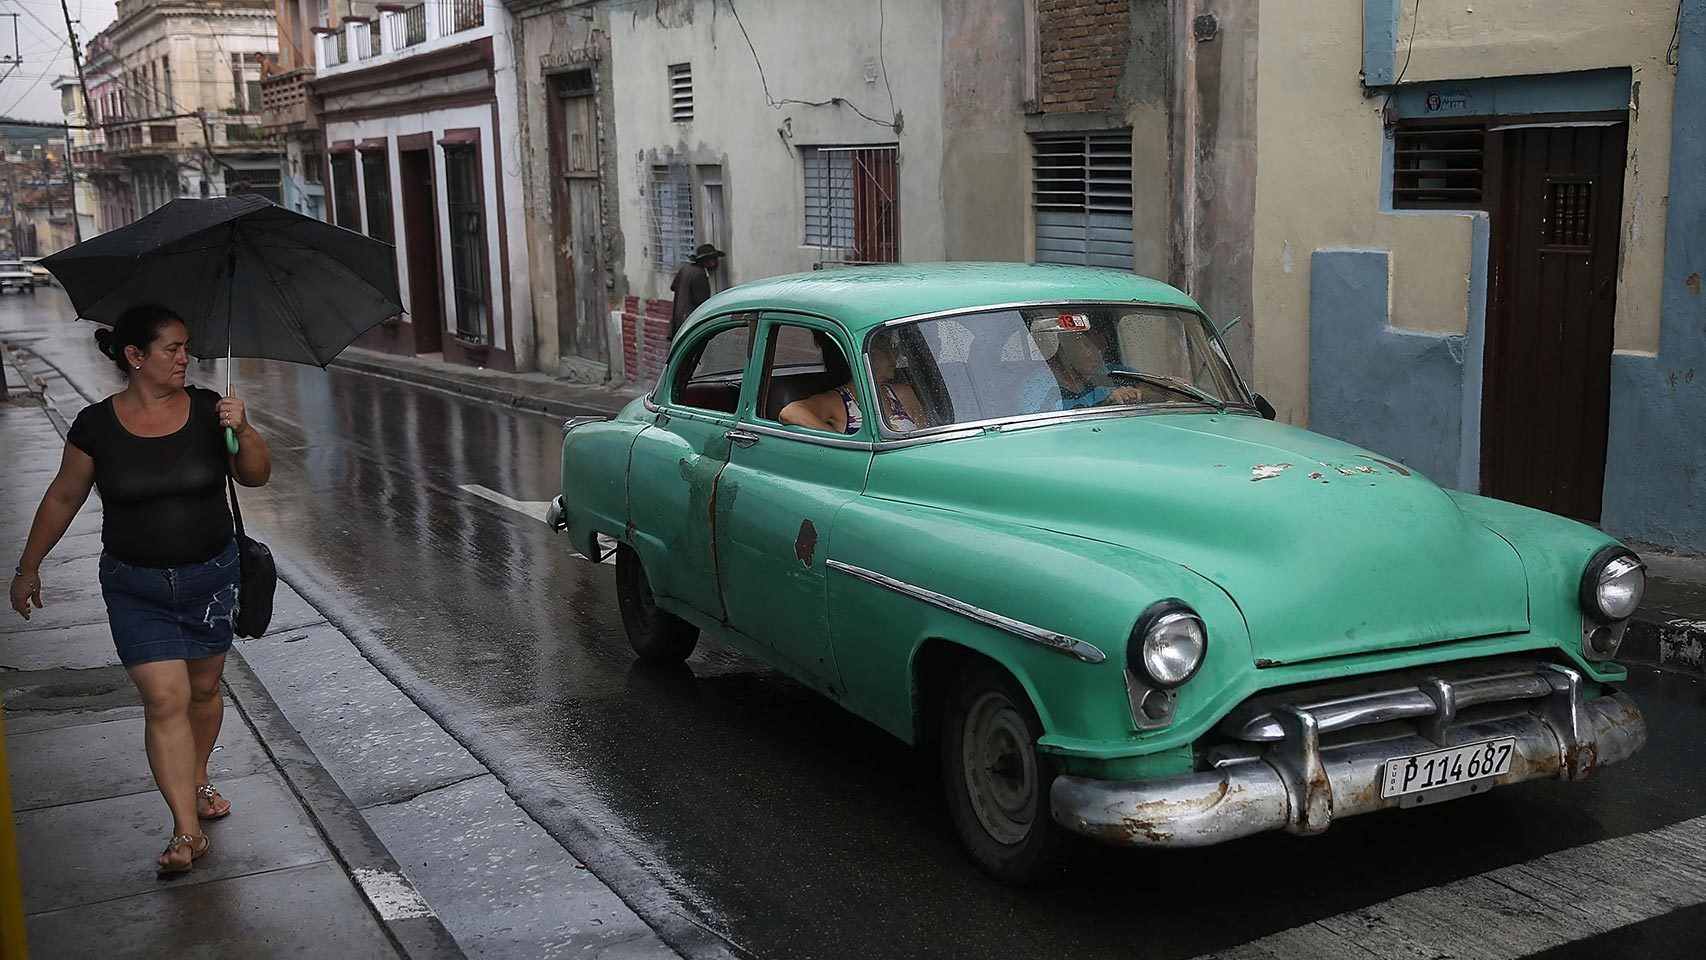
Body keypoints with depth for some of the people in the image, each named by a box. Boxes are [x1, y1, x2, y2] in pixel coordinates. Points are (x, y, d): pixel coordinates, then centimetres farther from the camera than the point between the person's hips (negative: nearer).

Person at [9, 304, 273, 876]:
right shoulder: (97, 426, -8)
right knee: (165, 700, -9)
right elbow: (63, 498, 4)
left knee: (203, 687, 14)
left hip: (210, 577, 2)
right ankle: (187, 831, -5)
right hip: (135, 588, -2)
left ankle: (197, 780, 40)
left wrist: (242, 430, -23)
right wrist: (28, 567, 11)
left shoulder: (206, 409, -5)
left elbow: (256, 476, -4)